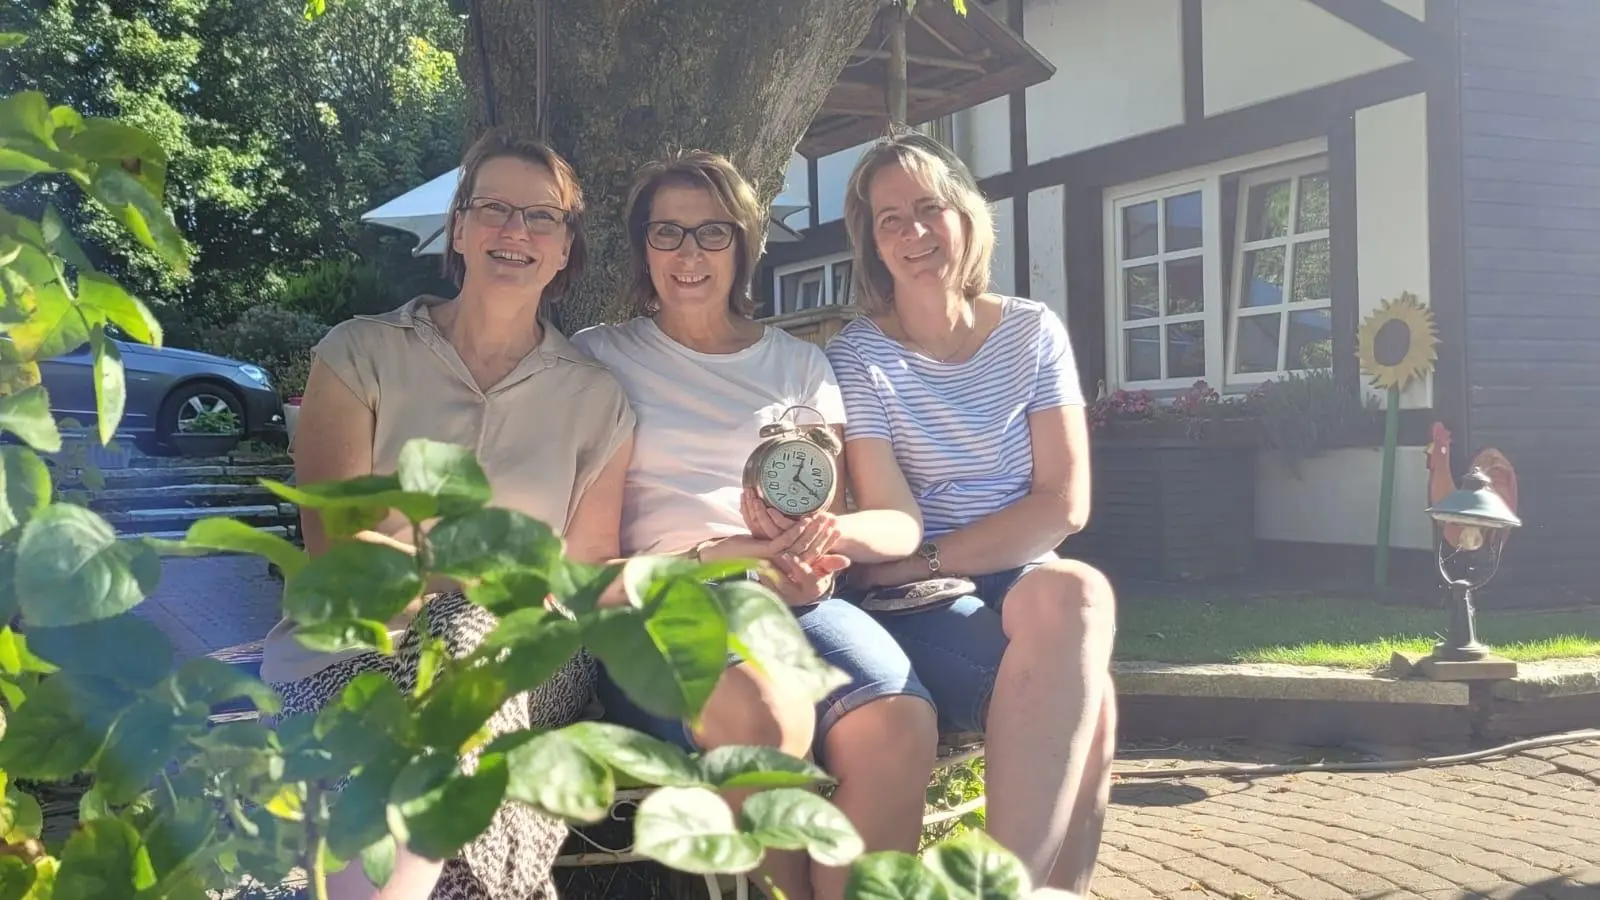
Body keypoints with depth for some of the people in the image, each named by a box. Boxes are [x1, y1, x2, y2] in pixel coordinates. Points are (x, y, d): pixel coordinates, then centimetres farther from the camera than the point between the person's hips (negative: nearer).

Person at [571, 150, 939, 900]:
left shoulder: (802, 365, 20)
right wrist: (707, 561, -15)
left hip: (796, 596, 2)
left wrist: (820, 533, -10)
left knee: (900, 729, -33)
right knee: (765, 708, -37)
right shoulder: (598, 359, 13)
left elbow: (902, 525, 12)